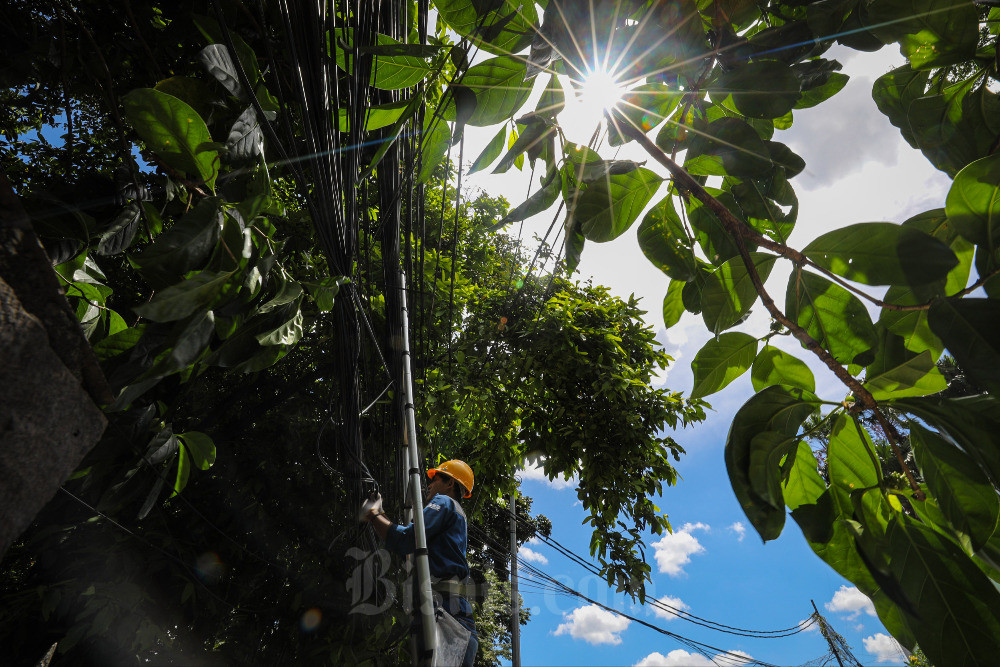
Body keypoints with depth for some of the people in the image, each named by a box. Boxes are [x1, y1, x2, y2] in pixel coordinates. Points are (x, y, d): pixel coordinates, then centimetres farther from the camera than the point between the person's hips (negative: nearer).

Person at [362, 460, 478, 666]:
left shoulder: (443, 502, 4)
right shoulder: (459, 515, 33)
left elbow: (405, 540, -9)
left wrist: (374, 515, 6)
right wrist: (381, 517, 33)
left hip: (442, 602, -10)